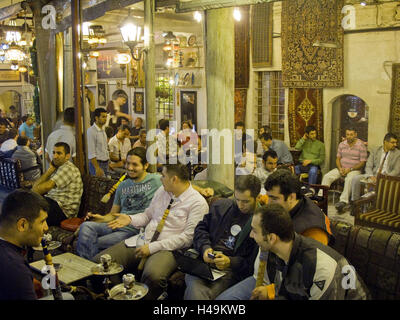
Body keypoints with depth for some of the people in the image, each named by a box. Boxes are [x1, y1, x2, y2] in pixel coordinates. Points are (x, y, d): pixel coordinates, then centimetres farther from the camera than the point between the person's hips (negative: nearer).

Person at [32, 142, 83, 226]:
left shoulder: (68, 168, -10)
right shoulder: (57, 168, 19)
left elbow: (47, 186, -22)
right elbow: (36, 185, 9)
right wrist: (50, 170, 1)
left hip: (63, 211, -9)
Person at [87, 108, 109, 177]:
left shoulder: (103, 130, 12)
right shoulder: (91, 131, -14)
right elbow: (91, 153, -18)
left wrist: (107, 163, 15)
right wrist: (97, 168, -21)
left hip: (106, 163, 8)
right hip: (96, 163, -8)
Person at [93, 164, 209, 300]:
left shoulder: (198, 203, -10)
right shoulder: (162, 191, 12)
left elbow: (188, 237, -15)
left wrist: (152, 247, -17)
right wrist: (130, 219, 3)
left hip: (167, 249, -6)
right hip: (142, 242, 7)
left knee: (153, 274, -39)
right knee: (99, 261, -9)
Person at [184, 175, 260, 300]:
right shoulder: (221, 206, 17)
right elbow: (201, 228, 22)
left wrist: (230, 262, -13)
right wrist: (205, 247, 2)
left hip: (232, 271, -3)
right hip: (206, 260, 4)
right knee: (194, 285, -31)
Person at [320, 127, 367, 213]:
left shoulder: (361, 146, -6)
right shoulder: (342, 144, 8)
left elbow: (362, 162, -8)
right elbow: (338, 158, 11)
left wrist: (350, 169, -19)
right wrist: (340, 168, -9)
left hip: (355, 169, -5)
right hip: (341, 168, 5)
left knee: (349, 179, -37)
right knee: (327, 176, -17)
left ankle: (343, 201, -40)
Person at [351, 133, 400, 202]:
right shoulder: (375, 151, 10)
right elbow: (368, 166, 5)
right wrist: (371, 176, -17)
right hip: (373, 175, 4)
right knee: (355, 179, -18)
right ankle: (354, 201, -6)